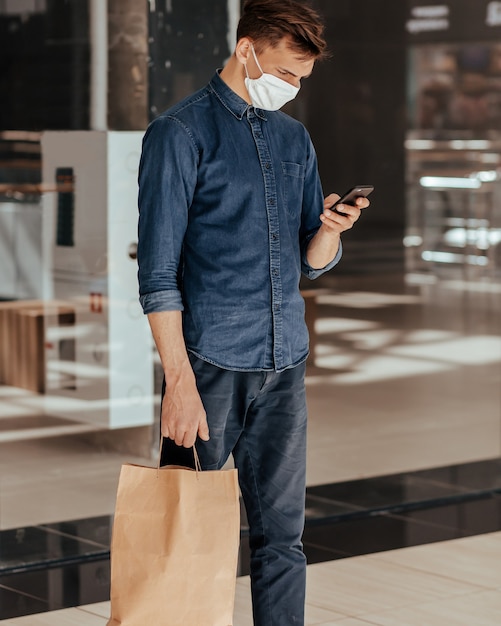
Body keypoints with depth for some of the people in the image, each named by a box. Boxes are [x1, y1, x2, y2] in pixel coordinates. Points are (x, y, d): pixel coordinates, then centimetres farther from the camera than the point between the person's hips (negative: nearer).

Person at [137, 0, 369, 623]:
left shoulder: (295, 138, 15)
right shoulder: (181, 132, -4)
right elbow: (158, 269, -9)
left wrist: (329, 229, -6)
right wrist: (179, 380, -16)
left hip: (285, 362, 6)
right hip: (211, 362, -6)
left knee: (282, 534, 8)